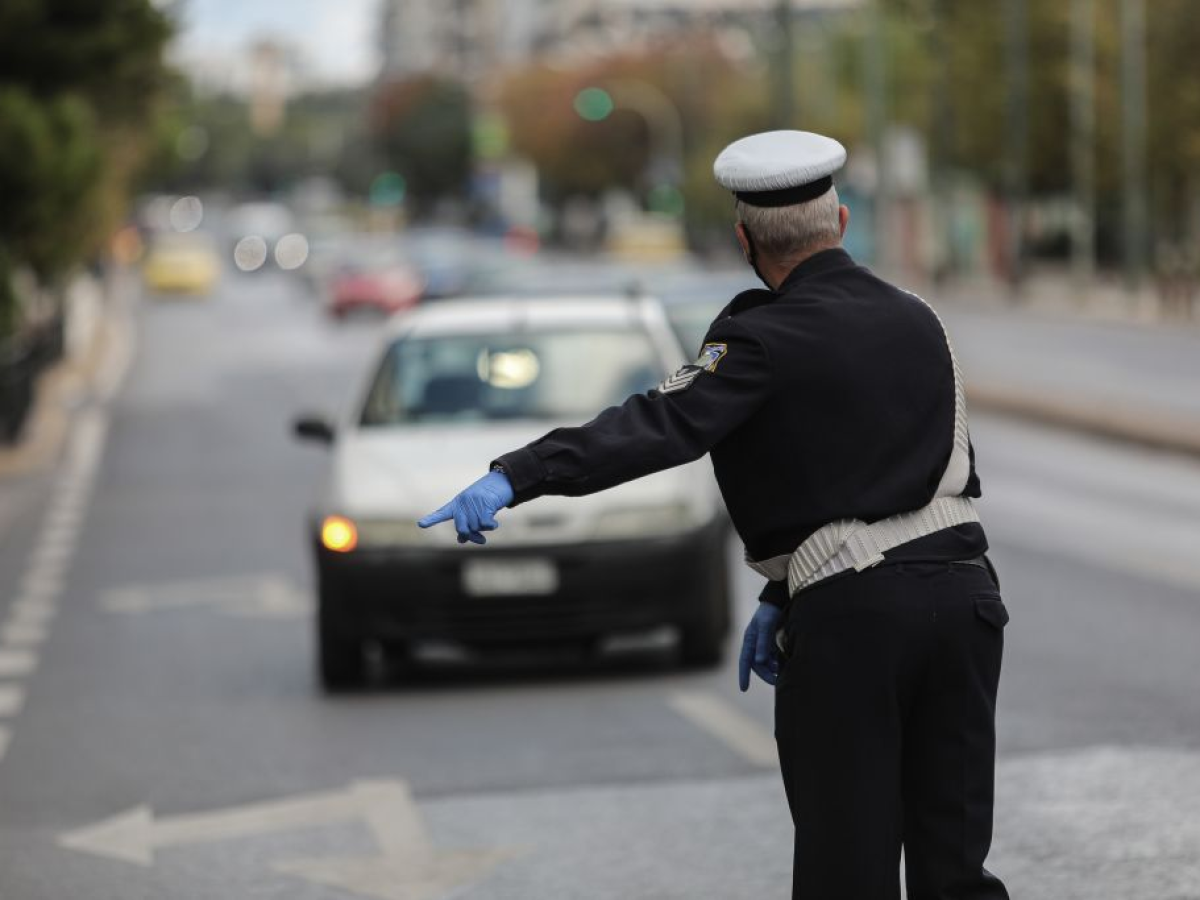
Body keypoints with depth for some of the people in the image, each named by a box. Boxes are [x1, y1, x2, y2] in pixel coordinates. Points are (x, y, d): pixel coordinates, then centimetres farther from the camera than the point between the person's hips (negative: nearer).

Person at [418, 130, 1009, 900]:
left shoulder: (768, 339, -8)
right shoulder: (918, 321, 14)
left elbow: (664, 424, -22)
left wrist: (516, 477, -30)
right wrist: (784, 598, 16)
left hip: (850, 613, -6)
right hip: (961, 584, 6)